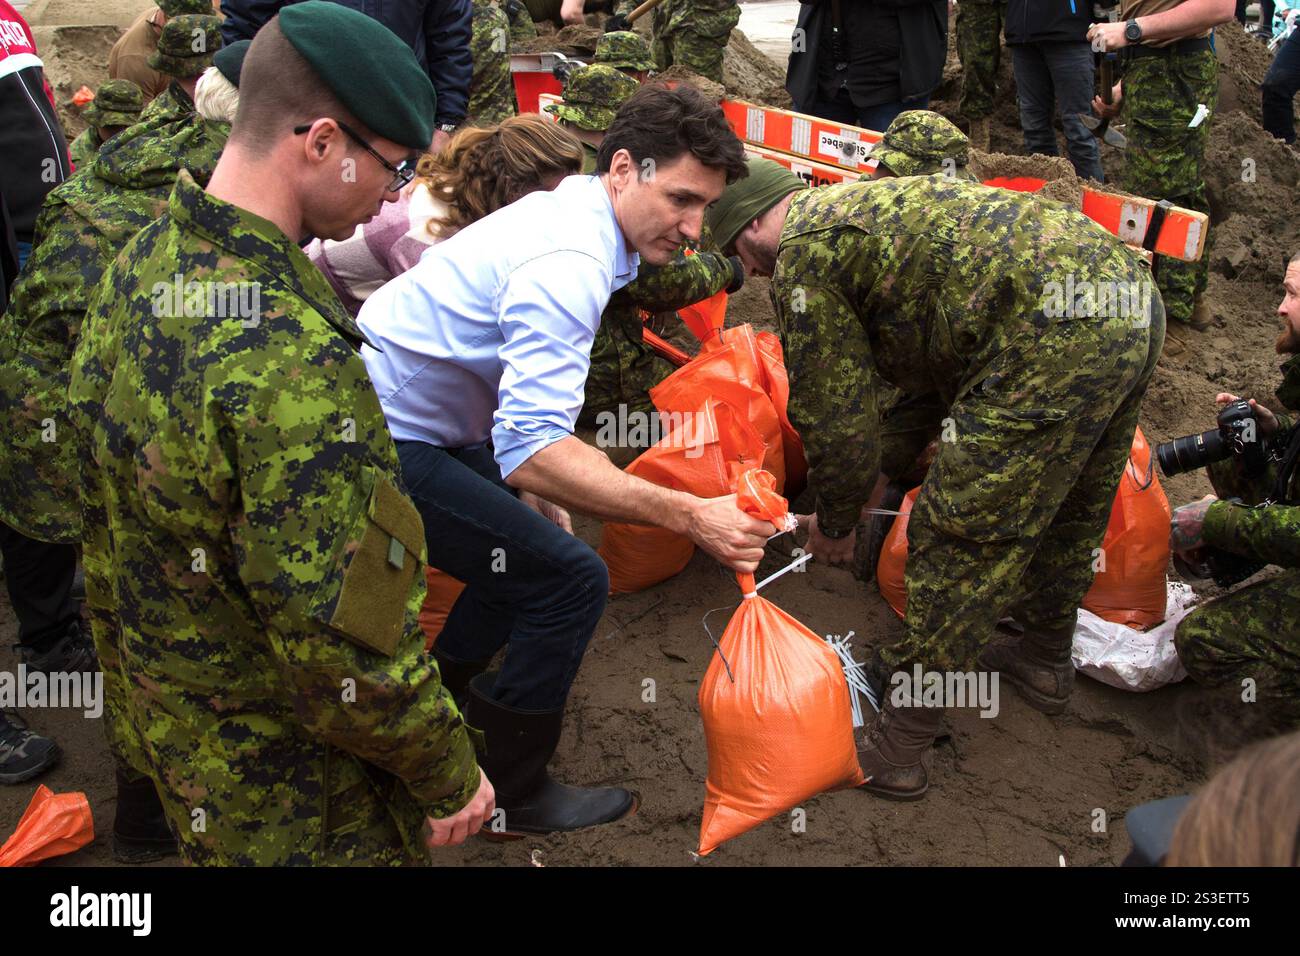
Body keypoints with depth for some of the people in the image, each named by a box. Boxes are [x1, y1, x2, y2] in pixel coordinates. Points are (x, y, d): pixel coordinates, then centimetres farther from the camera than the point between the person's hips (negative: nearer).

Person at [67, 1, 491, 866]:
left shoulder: (138, 271, -5)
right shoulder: (289, 359, -36)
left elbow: (107, 532, 7)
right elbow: (341, 639, -31)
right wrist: (450, 775, -15)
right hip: (289, 785, -8)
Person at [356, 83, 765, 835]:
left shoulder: (569, 210, 7)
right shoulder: (568, 265, -25)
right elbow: (532, 448, -35)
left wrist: (537, 490, 14)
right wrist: (690, 516, -37)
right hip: (389, 443, -10)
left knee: (536, 528, 21)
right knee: (570, 579, -11)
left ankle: (446, 682, 39)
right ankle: (511, 795, 6)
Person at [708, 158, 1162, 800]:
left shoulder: (802, 255, 0)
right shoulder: (864, 204, 30)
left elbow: (835, 416, 1)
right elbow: (930, 362, 38)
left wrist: (835, 523, 19)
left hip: (1057, 334, -10)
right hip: (1137, 301, 10)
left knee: (959, 539, 0)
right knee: (1067, 508, 27)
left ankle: (898, 749, 10)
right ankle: (1046, 661, 49)